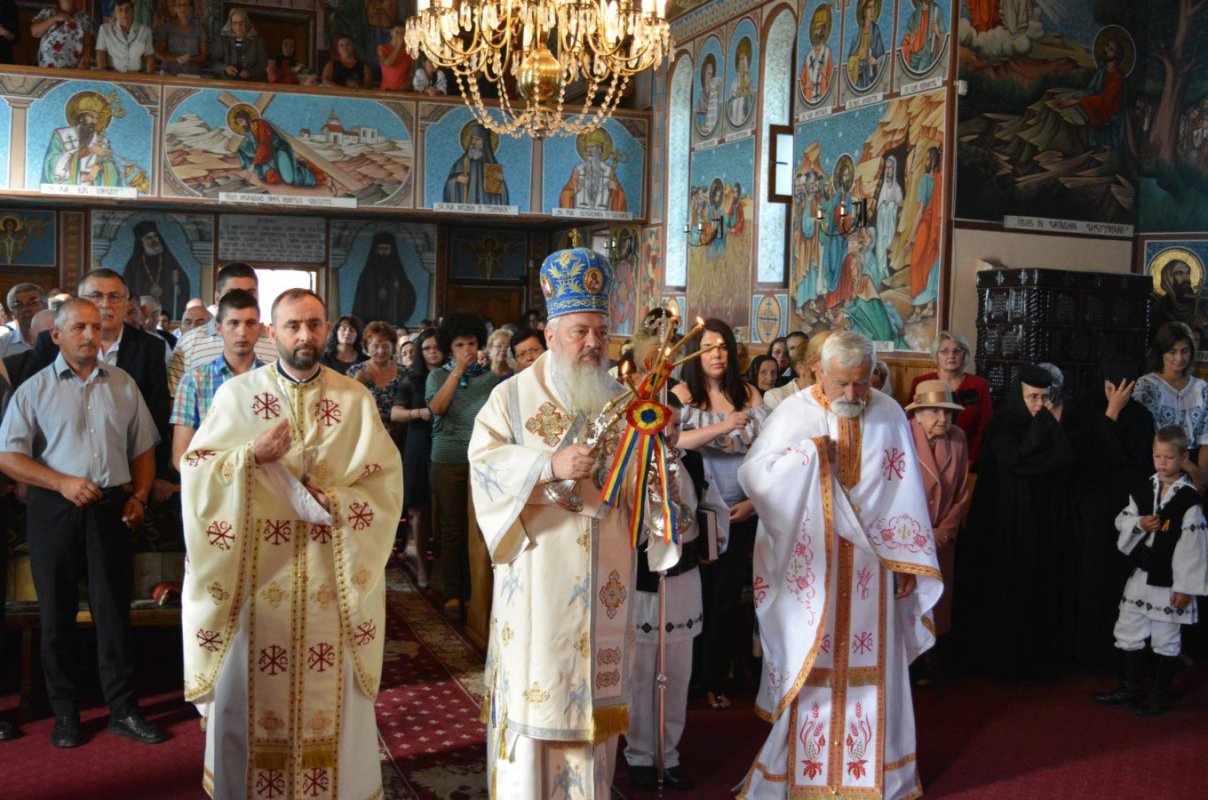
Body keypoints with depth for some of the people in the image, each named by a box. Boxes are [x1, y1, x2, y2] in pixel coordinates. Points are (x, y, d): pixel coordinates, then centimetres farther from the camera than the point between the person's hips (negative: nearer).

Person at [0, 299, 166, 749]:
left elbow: (143, 448, 13)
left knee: (114, 610, 4)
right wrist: (63, 483, -14)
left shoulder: (122, 385, 9)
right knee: (58, 614, 8)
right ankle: (65, 712, 20)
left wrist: (139, 496, -1)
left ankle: (123, 711, 12)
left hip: (112, 508, 1)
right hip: (55, 510, -1)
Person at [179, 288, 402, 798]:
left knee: (331, 689, 5)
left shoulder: (356, 399, 3)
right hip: (256, 570, 0)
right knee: (250, 689, 7)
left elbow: (385, 482, 1)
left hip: (333, 575, 0)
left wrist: (334, 502, -15)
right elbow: (194, 470, 1)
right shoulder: (237, 394, 3)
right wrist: (253, 455, -15)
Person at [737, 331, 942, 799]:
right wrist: (806, 454, -21)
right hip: (810, 566, -1)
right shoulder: (795, 413, -5)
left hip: (869, 567, 2)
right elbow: (753, 473, -8)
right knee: (808, 666, 5)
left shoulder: (889, 415, 1)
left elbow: (906, 493, 3)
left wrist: (906, 563, 2)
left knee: (868, 665, 8)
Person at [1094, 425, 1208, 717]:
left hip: (1169, 581, -6)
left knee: (1166, 642, 8)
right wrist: (1139, 524, -11)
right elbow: (1122, 521, 12)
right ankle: (1129, 688, 29)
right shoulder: (1142, 491, 4)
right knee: (1128, 633, 14)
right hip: (1140, 575, 6)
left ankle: (1160, 695, 23)